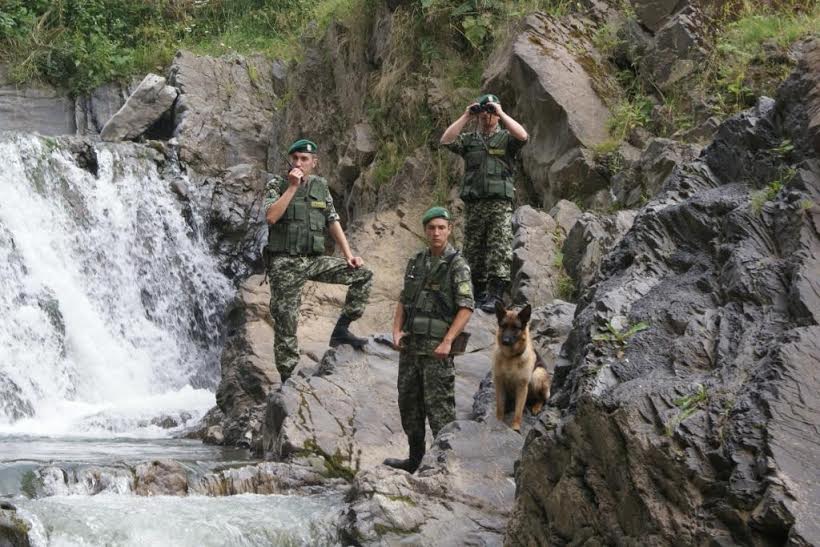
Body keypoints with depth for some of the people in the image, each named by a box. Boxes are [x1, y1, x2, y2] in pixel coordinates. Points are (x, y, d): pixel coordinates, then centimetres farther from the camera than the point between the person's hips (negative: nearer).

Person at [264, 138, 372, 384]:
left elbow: (333, 222, 12)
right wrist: (292, 187, -20)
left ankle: (341, 329, -1)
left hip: (315, 259, 4)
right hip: (285, 264, -4)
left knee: (362, 274, -8)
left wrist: (348, 254, 3)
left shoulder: (320, 186, 10)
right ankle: (288, 380, 6)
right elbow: (271, 217, -20)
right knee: (285, 324, -3)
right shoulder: (277, 185, -3)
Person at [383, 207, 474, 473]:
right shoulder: (416, 262, 13)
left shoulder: (457, 265, -7)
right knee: (408, 403, 12)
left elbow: (466, 308, -13)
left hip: (437, 349, -7)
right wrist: (396, 330, 2)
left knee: (439, 407, -7)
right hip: (410, 346, 7)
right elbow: (403, 301, 18)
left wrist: (447, 341, -20)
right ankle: (415, 459, 23)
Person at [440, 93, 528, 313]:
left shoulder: (505, 138, 8)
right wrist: (466, 117, -1)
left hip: (500, 203, -3)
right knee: (473, 251, 5)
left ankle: (495, 296, -18)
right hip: (473, 202, 4)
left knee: (500, 249, -14)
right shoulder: (469, 140, 16)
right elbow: (446, 140, -1)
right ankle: (479, 294, 14)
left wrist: (501, 113, -8)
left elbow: (522, 136, -14)